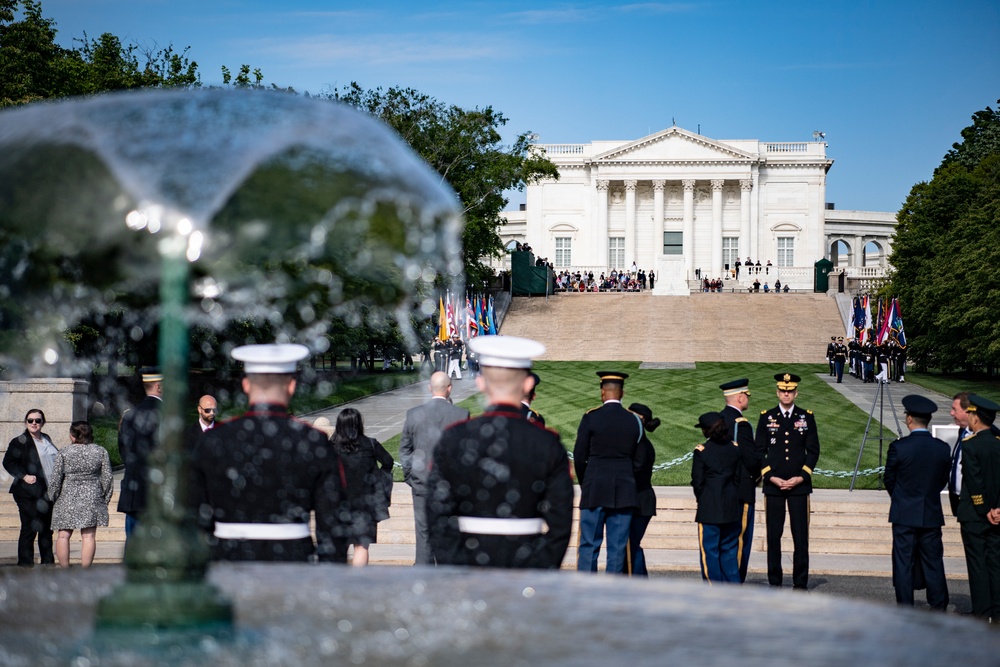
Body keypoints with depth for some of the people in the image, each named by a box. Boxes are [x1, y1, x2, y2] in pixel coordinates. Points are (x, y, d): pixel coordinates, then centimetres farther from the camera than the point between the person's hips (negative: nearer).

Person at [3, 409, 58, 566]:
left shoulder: (46, 439, 14)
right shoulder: (19, 442, -5)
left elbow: (56, 459, 22)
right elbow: (8, 463, -8)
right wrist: (24, 476, -19)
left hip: (48, 492, 6)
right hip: (28, 493, -6)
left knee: (47, 529, 13)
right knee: (29, 529, -6)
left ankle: (48, 562, 21)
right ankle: (25, 564, 0)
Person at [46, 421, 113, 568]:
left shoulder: (64, 453, -3)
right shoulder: (101, 451, 1)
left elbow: (55, 479, -4)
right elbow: (107, 477, 3)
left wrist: (52, 498, 9)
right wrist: (105, 499, 12)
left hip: (67, 498, -1)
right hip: (92, 498, 1)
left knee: (64, 535, 6)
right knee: (88, 535, 0)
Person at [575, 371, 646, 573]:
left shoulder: (591, 417, -4)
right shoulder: (634, 420, 4)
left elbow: (579, 457, -1)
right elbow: (638, 461, 7)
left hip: (594, 491, -2)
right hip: (624, 493, 2)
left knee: (589, 545, 1)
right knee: (618, 547, 4)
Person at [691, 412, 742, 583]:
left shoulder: (701, 451, -8)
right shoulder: (735, 448, 5)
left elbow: (697, 481, -6)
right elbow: (739, 477, 9)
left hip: (709, 507, -5)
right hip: (731, 507, 5)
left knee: (709, 550, 0)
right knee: (729, 548, 12)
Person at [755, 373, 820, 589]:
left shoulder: (806, 417, 6)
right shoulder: (766, 417, 6)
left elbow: (813, 451, 5)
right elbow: (759, 452, 6)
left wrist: (801, 477, -6)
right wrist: (771, 477, -6)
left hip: (799, 484, 0)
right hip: (773, 485, 0)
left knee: (800, 535, -2)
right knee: (773, 535, 1)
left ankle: (800, 583, 4)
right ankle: (774, 582, 9)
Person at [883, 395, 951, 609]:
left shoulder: (898, 447, -13)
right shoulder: (943, 448, -3)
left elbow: (888, 480, -1)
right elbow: (944, 480, 8)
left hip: (904, 515, -3)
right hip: (932, 515, 3)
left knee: (903, 564, 3)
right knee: (933, 564, 10)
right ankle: (939, 609, 12)